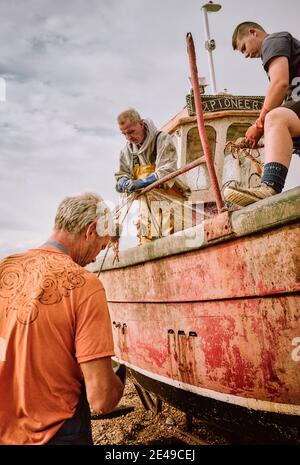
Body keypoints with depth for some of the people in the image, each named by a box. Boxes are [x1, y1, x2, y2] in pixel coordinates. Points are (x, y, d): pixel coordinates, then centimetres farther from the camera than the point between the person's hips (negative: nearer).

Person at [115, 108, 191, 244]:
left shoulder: (162, 139, -6)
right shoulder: (127, 150, 12)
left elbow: (166, 172, -16)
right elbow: (121, 176, 14)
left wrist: (139, 183, -24)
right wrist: (124, 183, -11)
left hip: (168, 199, -5)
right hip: (146, 202, 6)